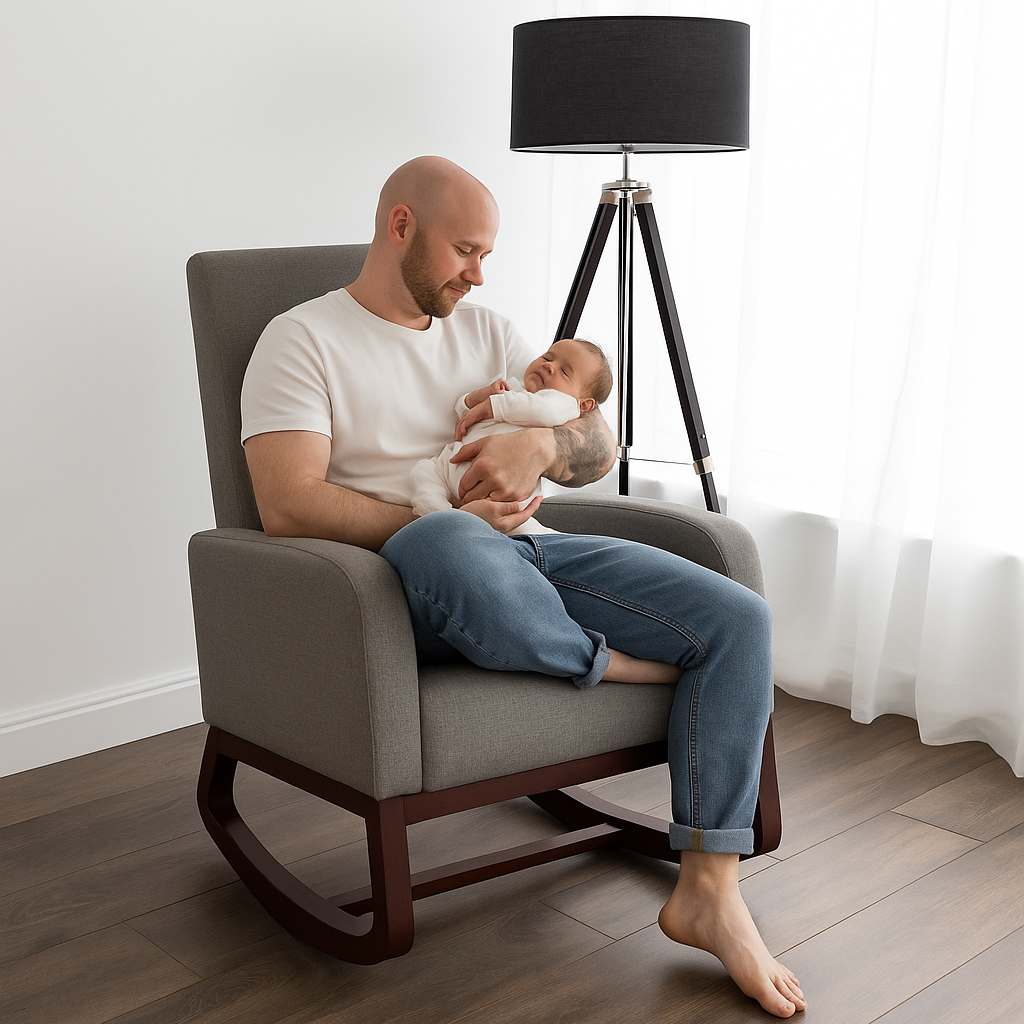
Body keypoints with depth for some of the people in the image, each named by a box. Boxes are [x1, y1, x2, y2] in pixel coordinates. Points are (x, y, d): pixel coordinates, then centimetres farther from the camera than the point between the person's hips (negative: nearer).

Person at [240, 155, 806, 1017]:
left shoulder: (485, 331, 21)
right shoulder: (303, 340, 3)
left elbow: (601, 452, 16)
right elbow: (287, 506, -12)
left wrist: (543, 443, -8)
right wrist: (447, 522, -15)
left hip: (529, 555, 6)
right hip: (408, 579, -6)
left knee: (738, 619, -14)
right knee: (455, 547, -43)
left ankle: (708, 891, -9)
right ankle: (611, 665, -13)